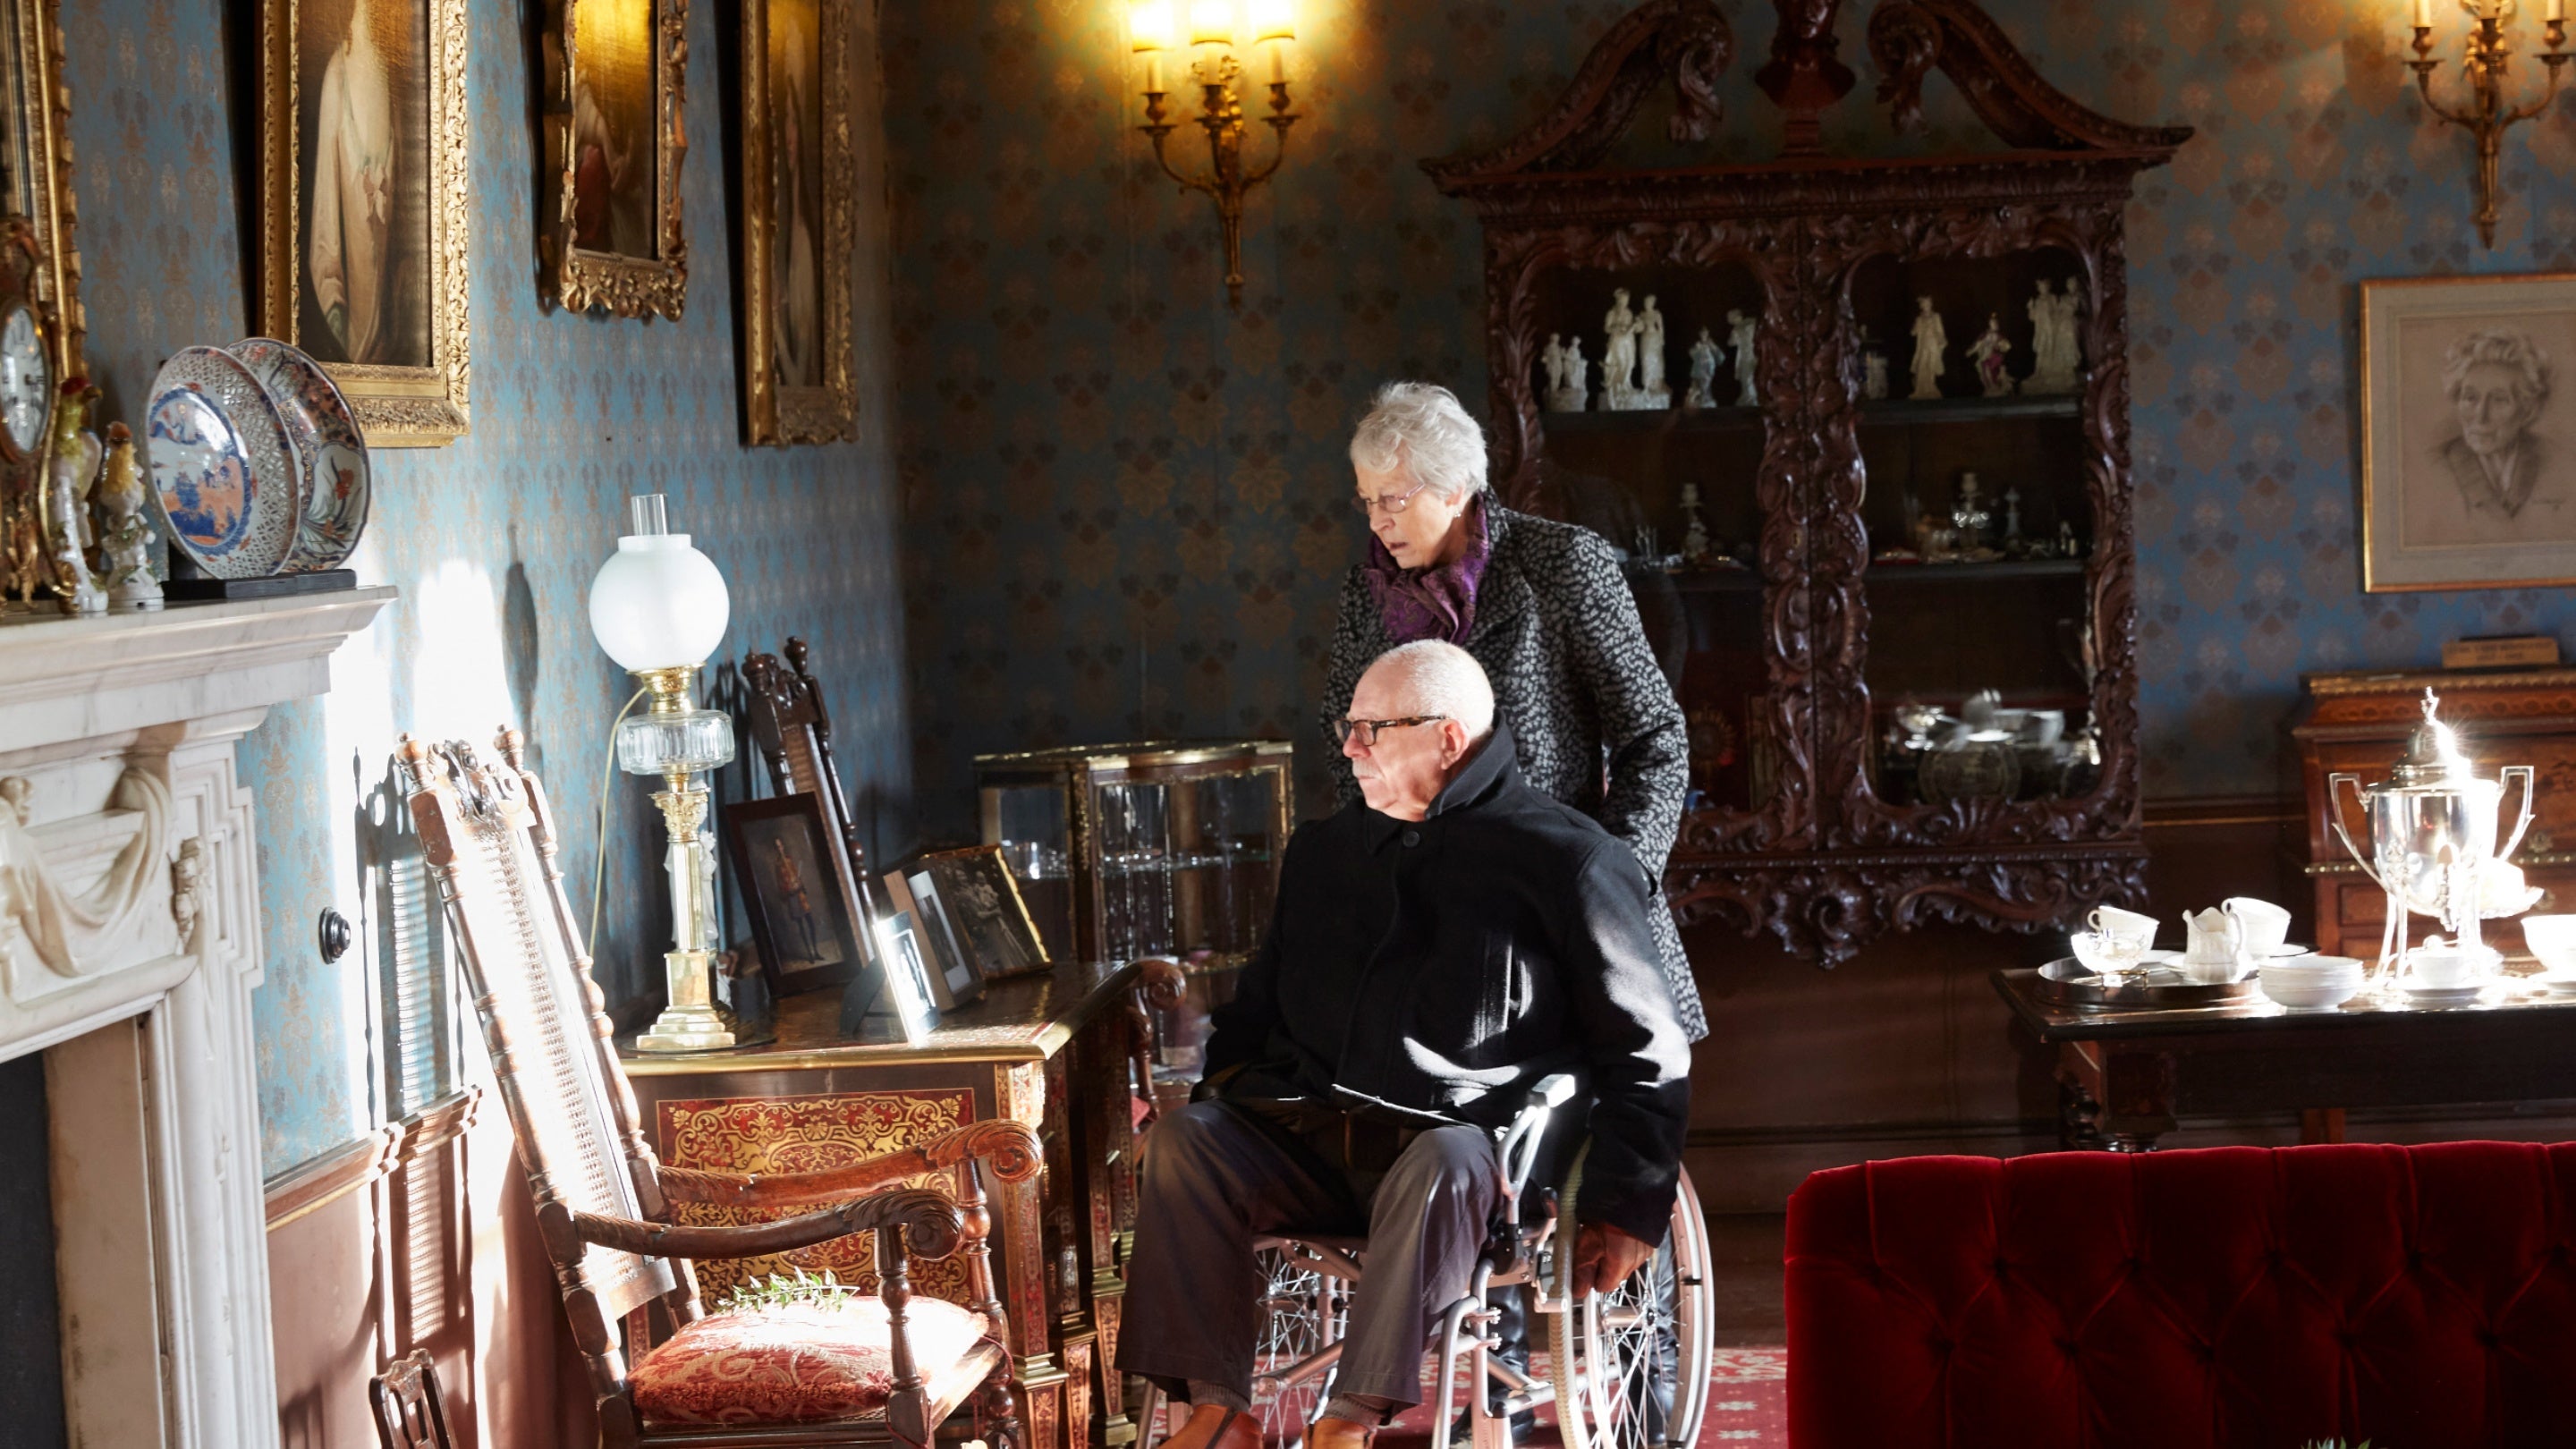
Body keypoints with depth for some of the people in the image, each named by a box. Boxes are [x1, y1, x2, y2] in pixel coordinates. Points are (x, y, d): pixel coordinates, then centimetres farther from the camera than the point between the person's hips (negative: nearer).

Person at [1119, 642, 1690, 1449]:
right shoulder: (1324, 850, 22)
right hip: (1305, 1134, 5)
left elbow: (1647, 1054, 2)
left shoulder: (1567, 859, 3)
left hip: (1459, 1135, -5)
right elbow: (1258, 1009, 31)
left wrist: (1626, 1207, -7)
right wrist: (1222, 1088, 11)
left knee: (1444, 1164, -39)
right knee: (1182, 1142, -21)